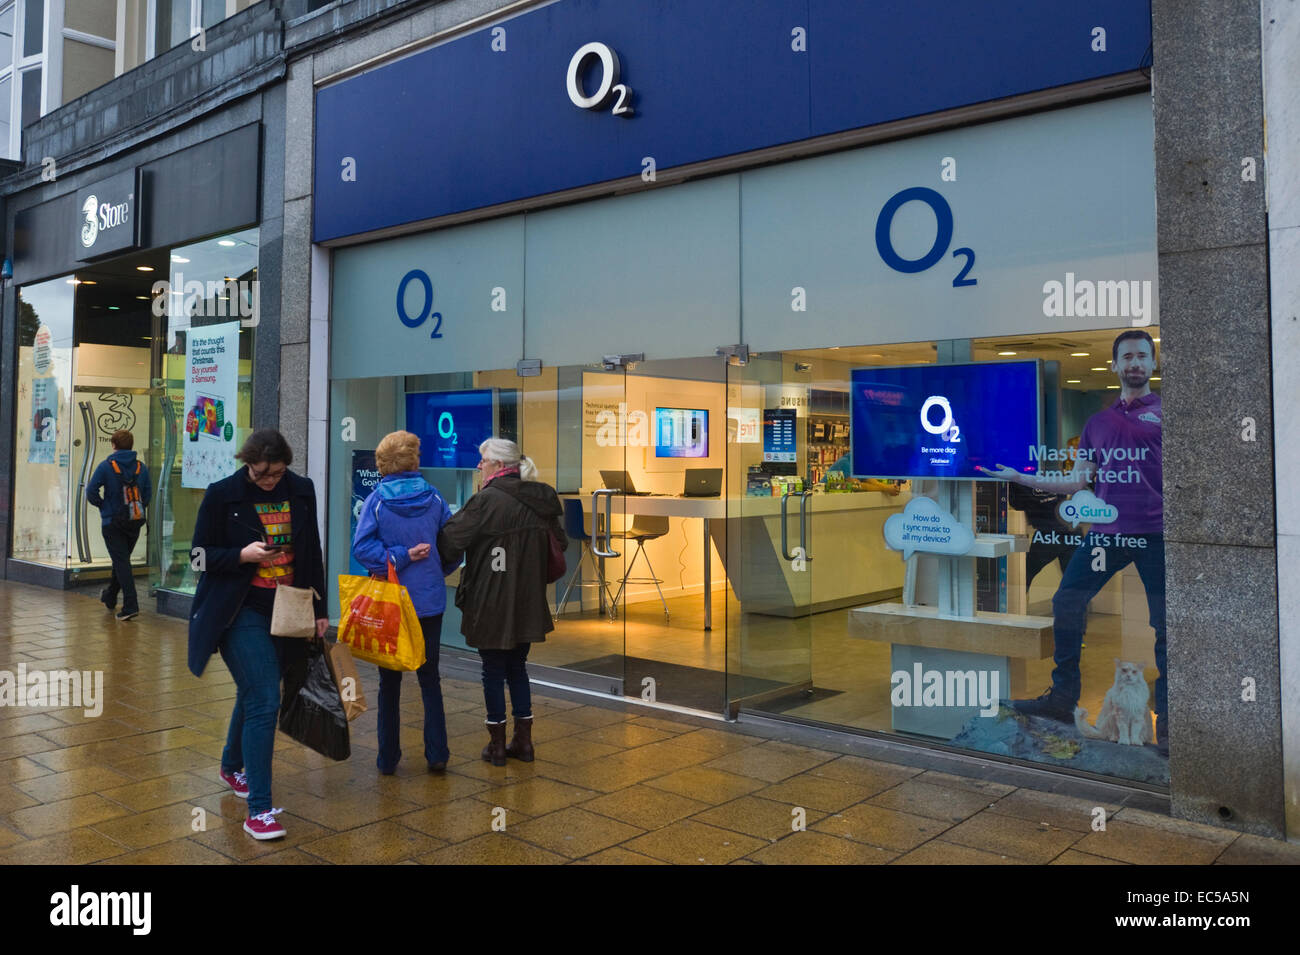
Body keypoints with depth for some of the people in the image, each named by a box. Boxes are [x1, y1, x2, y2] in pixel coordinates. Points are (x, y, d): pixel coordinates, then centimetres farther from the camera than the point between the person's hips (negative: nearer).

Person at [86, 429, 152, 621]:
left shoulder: (106, 466, -9)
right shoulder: (141, 467, 2)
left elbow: (91, 492, -12)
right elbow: (148, 493, 2)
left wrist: (102, 505, 5)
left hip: (112, 522, -4)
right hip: (135, 523, 5)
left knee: (121, 562, -4)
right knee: (122, 560, 20)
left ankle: (131, 605, -12)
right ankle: (110, 597, 38)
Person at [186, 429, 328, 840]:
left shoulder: (301, 491, 2)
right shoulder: (222, 495, -8)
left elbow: (312, 554, 10)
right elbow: (201, 555, -3)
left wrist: (320, 610, 9)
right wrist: (243, 555, -21)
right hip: (242, 613, -4)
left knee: (254, 694, 19)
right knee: (264, 702, -12)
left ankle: (232, 767, 46)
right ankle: (258, 810, -5)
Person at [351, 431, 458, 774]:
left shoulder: (376, 500, -8)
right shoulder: (434, 498, -3)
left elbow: (361, 547, -19)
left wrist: (400, 558, -14)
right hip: (430, 601, 1)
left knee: (389, 681, 11)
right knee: (430, 678, 13)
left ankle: (388, 758, 17)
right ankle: (437, 754, 11)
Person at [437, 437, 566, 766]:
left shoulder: (487, 501, -17)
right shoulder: (540, 501, 3)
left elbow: (450, 539, -18)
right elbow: (559, 545, 11)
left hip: (491, 603, -6)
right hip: (527, 603, 6)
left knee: (493, 671, 7)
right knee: (517, 668, 18)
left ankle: (497, 745, 16)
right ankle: (524, 741, 23)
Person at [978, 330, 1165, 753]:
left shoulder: (1165, 412, 4)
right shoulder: (1098, 422, 17)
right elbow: (1076, 481, 18)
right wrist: (1018, 477, 15)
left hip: (1156, 533, -4)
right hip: (1106, 531, 4)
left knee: (1165, 625, -1)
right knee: (1066, 605, 2)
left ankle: (1166, 721, 10)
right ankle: (1062, 699, 15)